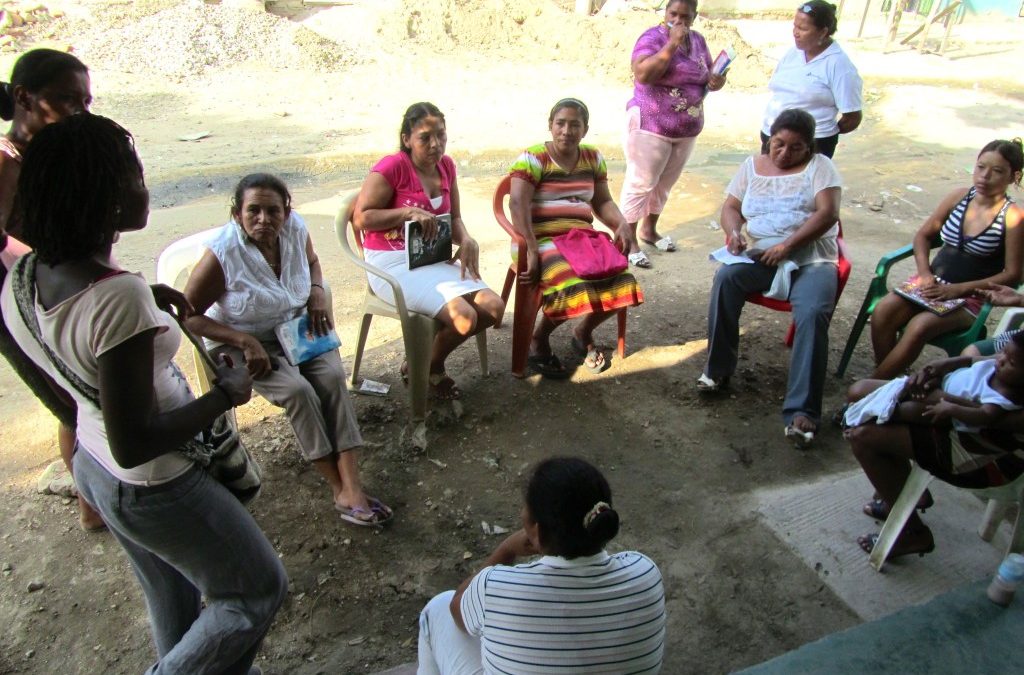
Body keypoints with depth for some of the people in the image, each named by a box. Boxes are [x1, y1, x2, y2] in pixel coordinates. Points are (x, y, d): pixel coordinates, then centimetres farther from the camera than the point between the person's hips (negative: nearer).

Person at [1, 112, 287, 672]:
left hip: (92, 467, 9)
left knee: (175, 609, 29)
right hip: (155, 488, -8)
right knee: (258, 591, 16)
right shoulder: (118, 297, -34)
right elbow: (134, 444, -30)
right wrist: (226, 394, -19)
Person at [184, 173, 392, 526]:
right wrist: (245, 342, -25)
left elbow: (311, 261, 14)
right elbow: (188, 316, -16)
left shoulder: (295, 227, -10)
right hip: (242, 342, -4)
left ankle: (352, 485, -27)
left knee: (333, 376, -23)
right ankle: (340, 490, -18)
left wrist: (318, 291, -8)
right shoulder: (222, 254, -24)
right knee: (298, 390, -28)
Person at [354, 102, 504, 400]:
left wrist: (467, 241, -9)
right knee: (464, 316, -24)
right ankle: (428, 368, 8)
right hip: (391, 263, -7)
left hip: (433, 258, 7)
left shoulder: (446, 165, 9)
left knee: (494, 307, -9)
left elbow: (454, 218, 12)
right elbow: (361, 219, -14)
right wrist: (409, 212, -21)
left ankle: (430, 361, 10)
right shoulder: (391, 167, -12)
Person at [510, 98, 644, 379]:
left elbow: (602, 202, 16)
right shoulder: (533, 158, -3)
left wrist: (622, 224, -6)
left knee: (622, 283, -19)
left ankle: (583, 333, 11)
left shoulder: (593, 158, 15)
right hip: (543, 239, -5)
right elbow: (518, 203, -14)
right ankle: (539, 338, -1)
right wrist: (531, 250, -25)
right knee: (575, 287, -33)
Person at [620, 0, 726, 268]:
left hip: (686, 130, 7)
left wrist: (717, 81, -5)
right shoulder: (652, 37, -11)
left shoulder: (698, 40, 9)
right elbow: (643, 74, -27)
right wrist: (672, 44, -28)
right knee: (641, 183, -4)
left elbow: (707, 74, 18)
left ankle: (649, 229, 32)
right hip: (651, 126, -7)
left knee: (664, 183, 16)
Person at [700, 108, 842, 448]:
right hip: (761, 256, 2)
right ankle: (718, 368, -15)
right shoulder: (752, 166, 17)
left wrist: (787, 245, -18)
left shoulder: (820, 166, 6)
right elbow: (730, 207, 11)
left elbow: (828, 213, -7)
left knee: (813, 313, -31)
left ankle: (802, 410, -29)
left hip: (811, 259, -2)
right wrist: (734, 232, -13)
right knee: (725, 278, -30)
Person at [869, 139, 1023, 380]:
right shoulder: (958, 197, 4)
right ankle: (886, 382, -12)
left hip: (971, 297, -4)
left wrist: (958, 289, -16)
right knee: (882, 313, -24)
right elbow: (923, 235, 14)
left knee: (919, 327, -31)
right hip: (932, 282, 4)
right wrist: (925, 273, -3)